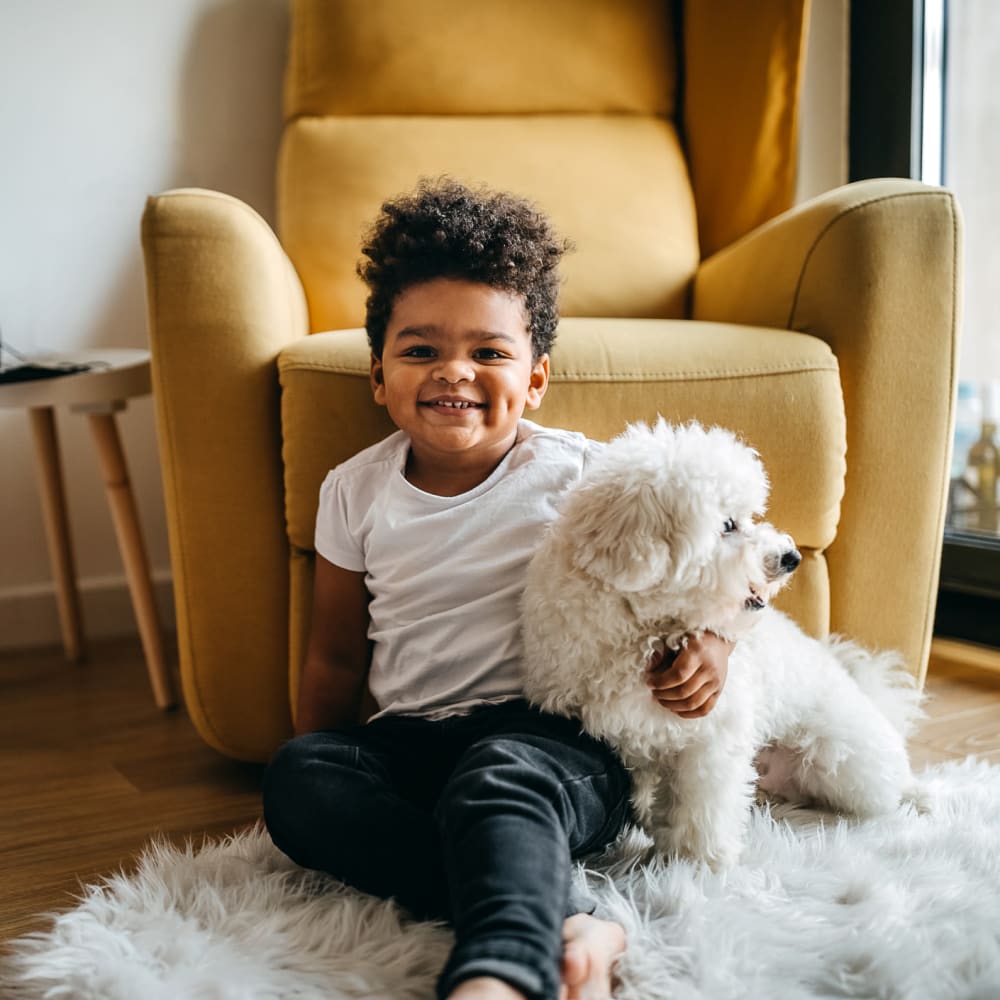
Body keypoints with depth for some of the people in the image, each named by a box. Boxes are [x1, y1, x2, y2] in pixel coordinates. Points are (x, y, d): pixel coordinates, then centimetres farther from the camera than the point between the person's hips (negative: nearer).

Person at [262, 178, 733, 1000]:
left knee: (496, 779, -37)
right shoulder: (355, 491, 8)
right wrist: (313, 783, 13)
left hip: (556, 735, -3)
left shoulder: (579, 475, -1)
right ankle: (560, 924, -36)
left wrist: (709, 635, -8)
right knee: (296, 776, -26)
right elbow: (337, 661, 16)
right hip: (411, 740, 4)